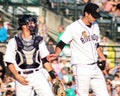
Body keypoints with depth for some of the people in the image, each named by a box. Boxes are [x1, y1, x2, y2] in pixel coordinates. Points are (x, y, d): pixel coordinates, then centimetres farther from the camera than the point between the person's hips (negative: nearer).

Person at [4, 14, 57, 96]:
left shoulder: (39, 40, 8)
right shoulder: (14, 42, -1)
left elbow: (45, 58, 12)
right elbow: (9, 62, 0)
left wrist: (51, 72, -1)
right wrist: (17, 76, -11)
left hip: (38, 75, 2)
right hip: (22, 77, -2)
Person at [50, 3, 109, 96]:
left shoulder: (95, 26, 12)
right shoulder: (73, 27, -11)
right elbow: (61, 44, -13)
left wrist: (103, 59, 19)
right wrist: (56, 54, -31)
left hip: (95, 67, 7)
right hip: (81, 68, -7)